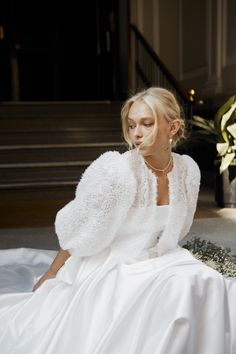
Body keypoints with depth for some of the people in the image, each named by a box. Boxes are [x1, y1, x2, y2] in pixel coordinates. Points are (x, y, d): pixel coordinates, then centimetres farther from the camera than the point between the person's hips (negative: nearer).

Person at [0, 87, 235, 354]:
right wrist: (52, 274, -1)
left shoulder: (188, 169, -7)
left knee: (207, 283, -16)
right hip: (111, 269, -5)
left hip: (158, 263, 5)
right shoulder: (116, 171, -24)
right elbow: (78, 233, -12)